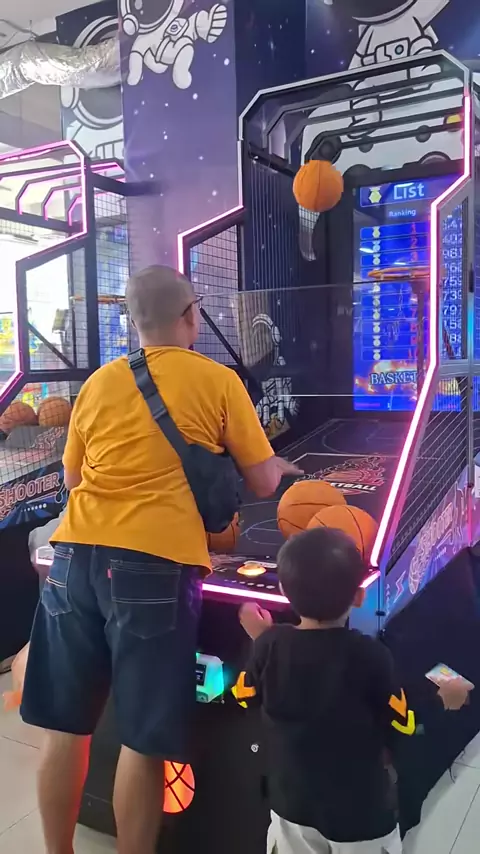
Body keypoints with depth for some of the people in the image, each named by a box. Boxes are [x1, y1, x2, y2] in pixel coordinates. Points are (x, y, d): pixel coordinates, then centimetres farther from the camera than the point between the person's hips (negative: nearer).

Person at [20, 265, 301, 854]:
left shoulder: (98, 383, 12)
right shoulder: (219, 382, 1)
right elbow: (262, 485, 4)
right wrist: (280, 468, 26)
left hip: (76, 557, 5)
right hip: (155, 564, -5)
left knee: (66, 725, 16)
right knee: (143, 739, 7)